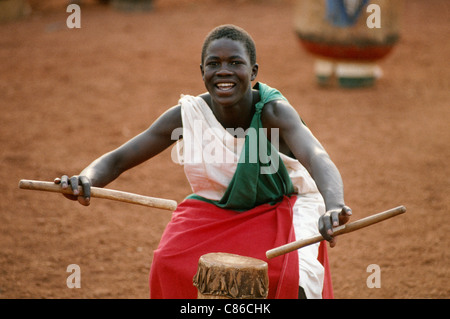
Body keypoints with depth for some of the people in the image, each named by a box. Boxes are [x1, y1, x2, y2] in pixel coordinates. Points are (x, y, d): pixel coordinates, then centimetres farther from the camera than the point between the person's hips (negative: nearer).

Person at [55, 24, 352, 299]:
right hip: (213, 211, 3)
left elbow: (316, 157, -45)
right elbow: (118, 160, -13)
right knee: (171, 265, -22)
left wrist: (333, 207, -69)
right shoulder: (187, 115, -17)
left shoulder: (273, 112, -26)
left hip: (281, 211, -3)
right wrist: (86, 180, -39)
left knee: (292, 280, -28)